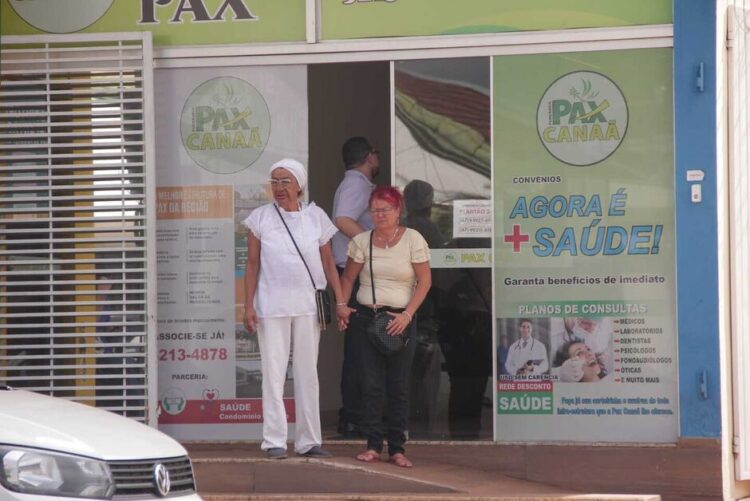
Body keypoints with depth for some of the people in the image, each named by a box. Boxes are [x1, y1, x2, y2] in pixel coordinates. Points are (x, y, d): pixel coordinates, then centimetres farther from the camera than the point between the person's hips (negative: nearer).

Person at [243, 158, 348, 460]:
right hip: (271, 305, -2)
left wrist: (340, 302, 4)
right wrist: (249, 306, -2)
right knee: (273, 373, -3)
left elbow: (328, 263, 10)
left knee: (308, 373, 6)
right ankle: (274, 441, -1)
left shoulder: (316, 217, 7)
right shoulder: (261, 218, 4)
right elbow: (252, 265, 5)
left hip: (308, 305, 2)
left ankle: (308, 440, 10)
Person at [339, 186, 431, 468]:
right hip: (367, 316, 1)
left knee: (399, 386, 2)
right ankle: (373, 445, 2)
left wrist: (407, 314, -12)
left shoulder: (413, 240, -3)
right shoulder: (362, 241, 3)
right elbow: (348, 278, 10)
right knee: (371, 384, -3)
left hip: (401, 320, -1)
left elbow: (424, 281, -4)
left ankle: (397, 448, 6)